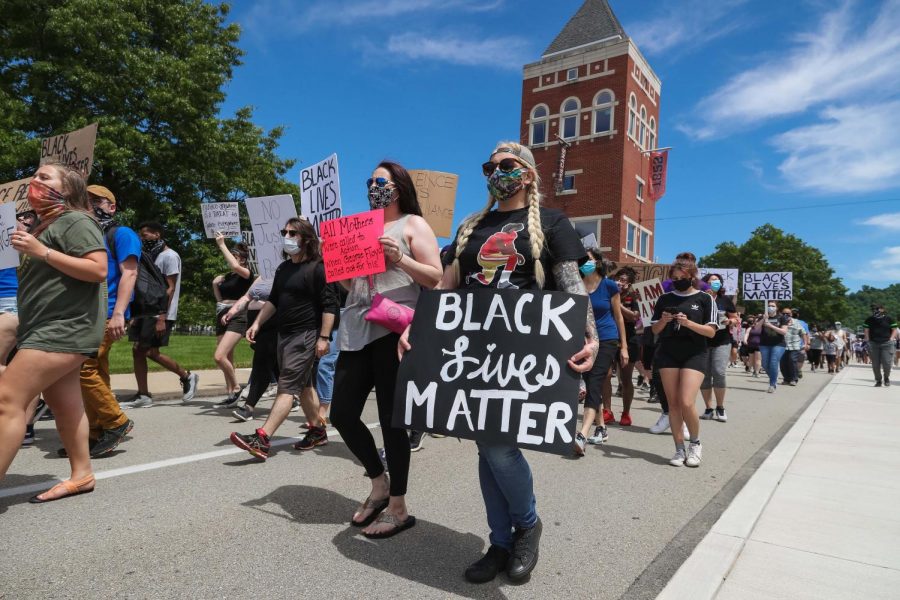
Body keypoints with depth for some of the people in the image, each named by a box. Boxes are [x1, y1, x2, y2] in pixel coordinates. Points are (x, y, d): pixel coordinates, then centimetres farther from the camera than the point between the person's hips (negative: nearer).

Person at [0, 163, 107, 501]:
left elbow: (98, 270, -21)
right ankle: (81, 475, 17)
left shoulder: (75, 221, -9)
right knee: (64, 405, 10)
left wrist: (41, 252, -21)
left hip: (65, 327, -10)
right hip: (49, 328, 10)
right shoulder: (44, 225, 22)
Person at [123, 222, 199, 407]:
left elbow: (170, 289, -15)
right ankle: (143, 396, 8)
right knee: (137, 350, 4)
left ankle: (187, 376, 6)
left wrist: (162, 318, -21)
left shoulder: (169, 256, -8)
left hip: (159, 315, -9)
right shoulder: (151, 256, 20)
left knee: (151, 352, -10)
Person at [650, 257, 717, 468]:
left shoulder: (704, 299, 2)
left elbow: (711, 331, -4)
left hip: (694, 355, -3)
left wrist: (688, 323, -18)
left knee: (686, 403, -14)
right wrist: (663, 321, -9)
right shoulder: (665, 299, 10)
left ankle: (695, 444, 11)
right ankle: (680, 449, 13)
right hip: (668, 354, 3)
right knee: (673, 404, 2)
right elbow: (655, 330, 12)